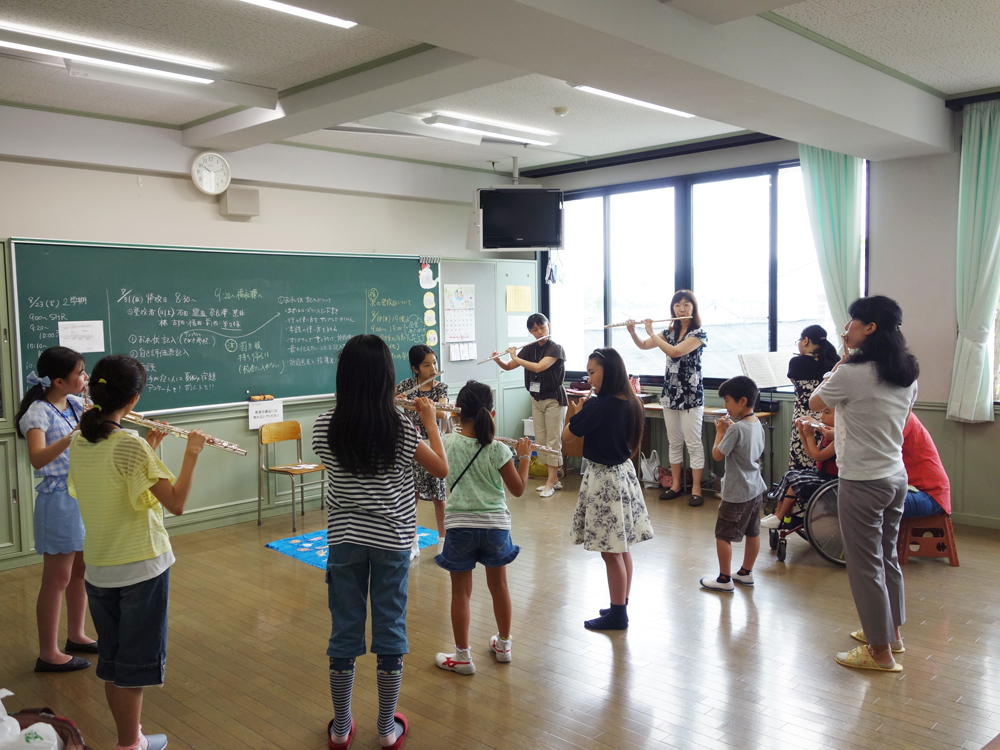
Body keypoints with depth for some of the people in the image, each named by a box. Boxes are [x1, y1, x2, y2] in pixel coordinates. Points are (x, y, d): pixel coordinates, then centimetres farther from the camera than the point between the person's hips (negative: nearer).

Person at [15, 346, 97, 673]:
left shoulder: (76, 404, 4)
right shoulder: (39, 412, -17)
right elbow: (37, 459, -31)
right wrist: (75, 434, -42)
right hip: (59, 499, -7)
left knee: (81, 570, 17)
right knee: (57, 578, 1)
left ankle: (76, 635, 33)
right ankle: (48, 654, 13)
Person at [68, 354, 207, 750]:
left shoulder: (79, 442, 1)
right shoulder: (131, 444, -22)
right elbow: (176, 503, -21)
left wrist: (147, 449, 12)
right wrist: (191, 452, -12)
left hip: (98, 567, 7)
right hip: (141, 567, -7)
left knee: (111, 657, 18)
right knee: (136, 660, 8)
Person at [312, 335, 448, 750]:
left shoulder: (325, 427, -9)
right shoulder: (401, 428, -15)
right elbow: (441, 469, -4)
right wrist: (430, 420, 5)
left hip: (344, 539, 2)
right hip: (391, 541, -1)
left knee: (344, 631, 12)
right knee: (390, 631, 11)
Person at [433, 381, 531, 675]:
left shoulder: (449, 443, -10)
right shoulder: (498, 450, -12)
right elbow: (518, 489, -3)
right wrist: (523, 457, 8)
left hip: (459, 525, -1)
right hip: (495, 526, 1)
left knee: (461, 591, 10)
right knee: (498, 585, 20)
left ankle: (463, 656, 17)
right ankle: (503, 645, 36)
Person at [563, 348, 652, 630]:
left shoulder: (597, 406, -21)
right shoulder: (630, 403, 2)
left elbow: (566, 437, -13)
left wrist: (575, 413, 4)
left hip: (603, 479, -9)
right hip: (624, 473, 9)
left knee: (610, 552, 2)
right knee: (622, 549, 17)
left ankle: (617, 614, 12)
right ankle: (621, 607, 29)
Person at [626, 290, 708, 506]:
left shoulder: (699, 333, -10)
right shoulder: (670, 331, 10)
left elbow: (674, 352, -22)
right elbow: (643, 345, 11)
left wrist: (651, 332, -15)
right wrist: (632, 332, -7)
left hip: (691, 394, -6)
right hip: (670, 392, 6)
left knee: (693, 443, -3)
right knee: (674, 442, 11)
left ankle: (696, 489, 1)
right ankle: (675, 485, 20)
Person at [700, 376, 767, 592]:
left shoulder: (735, 429, -22)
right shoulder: (757, 424, 4)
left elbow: (717, 455, -18)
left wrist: (720, 432, -4)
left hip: (737, 493, -9)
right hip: (755, 488, 9)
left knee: (723, 535, 2)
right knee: (752, 532, 17)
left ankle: (724, 579, 9)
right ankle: (746, 572, 31)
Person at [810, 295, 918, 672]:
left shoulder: (851, 373, -20)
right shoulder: (907, 374, 4)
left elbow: (814, 403, -4)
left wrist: (842, 362, 2)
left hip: (862, 482, -8)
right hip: (897, 476, 8)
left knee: (865, 565, 3)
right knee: (887, 557, 21)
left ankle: (881, 652, 12)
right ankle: (891, 631, 36)